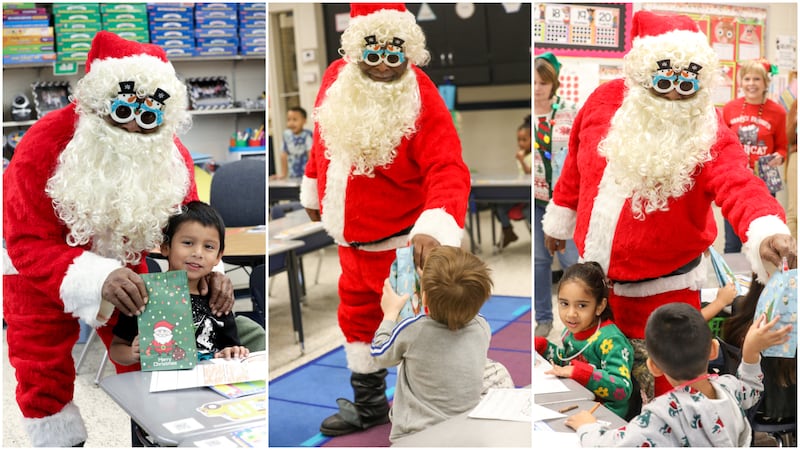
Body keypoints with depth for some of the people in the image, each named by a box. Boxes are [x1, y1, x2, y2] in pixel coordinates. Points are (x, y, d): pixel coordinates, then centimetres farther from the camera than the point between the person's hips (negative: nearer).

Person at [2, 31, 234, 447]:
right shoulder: (44, 146, -33)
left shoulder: (170, 154, -20)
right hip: (39, 274, -3)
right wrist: (95, 278, -52)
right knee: (45, 372, 7)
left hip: (121, 266, 3)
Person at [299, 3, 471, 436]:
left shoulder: (422, 102, -23)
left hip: (401, 244, -7)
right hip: (350, 238, 7)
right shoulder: (336, 78, -4)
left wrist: (434, 227, -46)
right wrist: (313, 189, 21)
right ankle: (369, 405, 44)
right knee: (357, 318, 22)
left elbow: (447, 171, -31)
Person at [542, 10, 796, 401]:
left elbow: (739, 185, -35)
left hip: (663, 287, -4)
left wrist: (766, 231, -56)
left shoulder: (708, 135, -18)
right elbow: (577, 164, 7)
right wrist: (560, 217, 17)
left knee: (669, 380, 4)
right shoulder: (606, 100, -7)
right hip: (596, 272, 4)